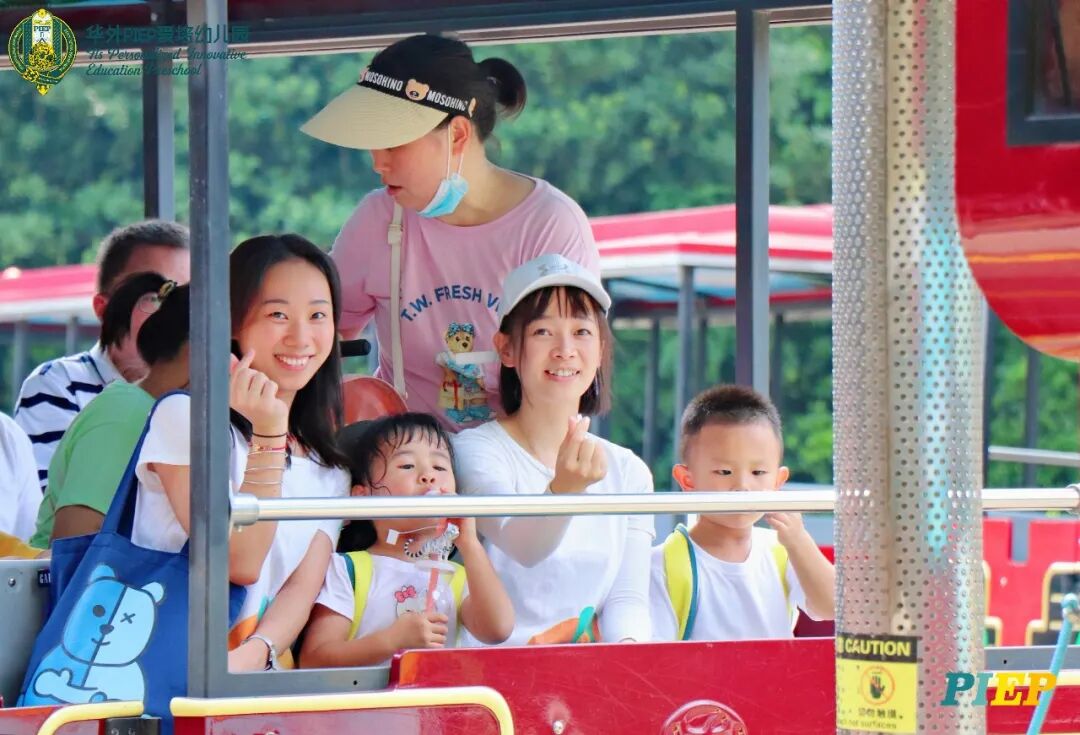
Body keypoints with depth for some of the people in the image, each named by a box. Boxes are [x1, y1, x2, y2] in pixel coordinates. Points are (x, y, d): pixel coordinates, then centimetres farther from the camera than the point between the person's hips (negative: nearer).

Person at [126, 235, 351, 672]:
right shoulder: (184, 416, -2)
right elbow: (240, 563, -8)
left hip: (262, 669, 4)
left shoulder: (329, 466, 14)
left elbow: (304, 587, 1)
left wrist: (254, 653, -18)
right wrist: (269, 435, -14)